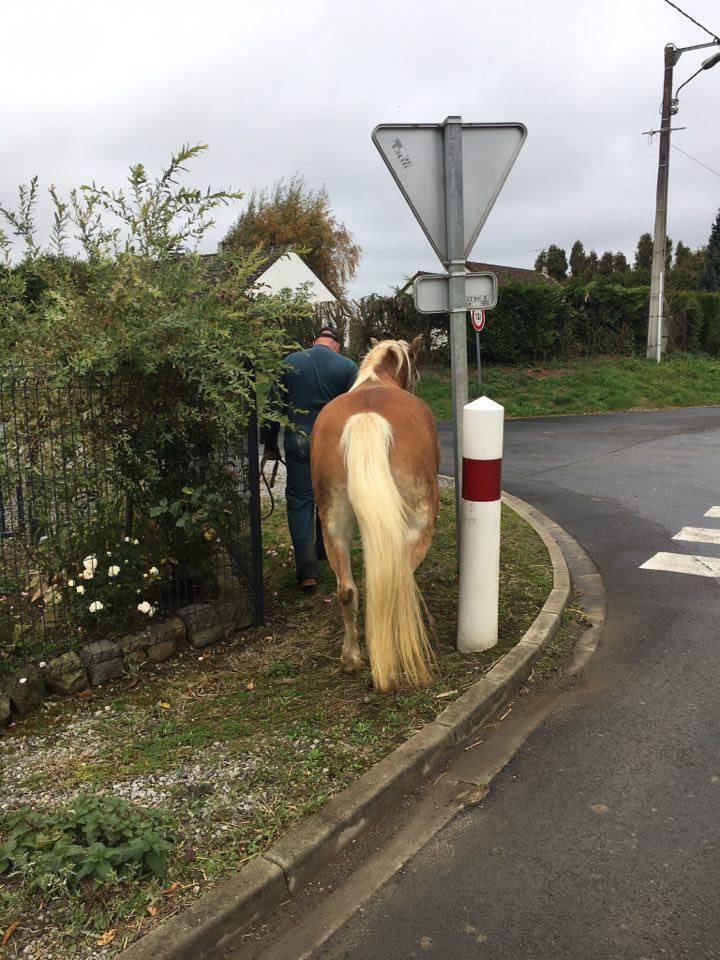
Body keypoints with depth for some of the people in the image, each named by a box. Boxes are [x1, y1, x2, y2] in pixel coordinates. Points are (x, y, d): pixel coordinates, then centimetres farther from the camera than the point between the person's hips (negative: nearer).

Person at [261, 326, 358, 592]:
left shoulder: (290, 362, 2)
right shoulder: (348, 367, 0)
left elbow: (274, 407, 3)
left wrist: (270, 444, 11)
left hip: (298, 443, 0)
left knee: (299, 502, 3)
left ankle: (307, 571, -4)